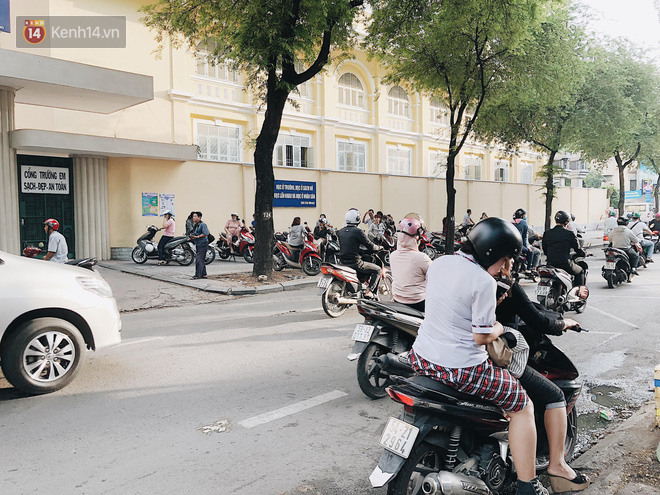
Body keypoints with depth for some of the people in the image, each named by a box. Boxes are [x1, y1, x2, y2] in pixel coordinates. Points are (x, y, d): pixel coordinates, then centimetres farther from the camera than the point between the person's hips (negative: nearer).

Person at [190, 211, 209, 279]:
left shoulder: (202, 224, -11)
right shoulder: (195, 225, 17)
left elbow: (205, 233, -21)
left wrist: (197, 237, -23)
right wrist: (192, 237, 9)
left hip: (202, 244, -10)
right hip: (198, 244, 10)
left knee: (198, 259, -13)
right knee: (201, 260, 13)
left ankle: (198, 275, -12)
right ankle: (203, 274, 20)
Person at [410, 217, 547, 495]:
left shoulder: (438, 263, 3)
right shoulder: (483, 282, -19)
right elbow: (481, 337, -16)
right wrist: (499, 329, 5)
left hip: (421, 358, 8)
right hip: (461, 369, -8)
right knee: (523, 408, 12)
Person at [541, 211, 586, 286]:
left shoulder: (547, 234, 3)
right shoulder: (569, 233, -6)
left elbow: (545, 250, 11)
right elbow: (577, 248, 1)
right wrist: (584, 254, 22)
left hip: (551, 264, 4)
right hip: (565, 264, -3)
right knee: (580, 272, 25)